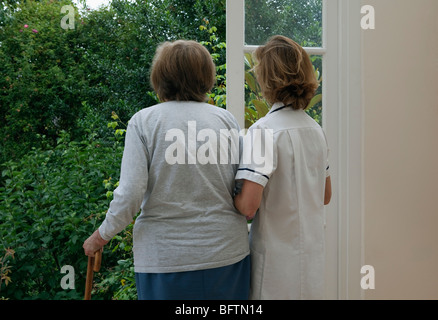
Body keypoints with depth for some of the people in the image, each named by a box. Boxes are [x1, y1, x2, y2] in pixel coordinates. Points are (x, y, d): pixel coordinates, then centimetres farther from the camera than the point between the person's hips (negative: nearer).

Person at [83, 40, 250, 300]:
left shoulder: (143, 121, -6)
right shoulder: (226, 120, 0)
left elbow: (130, 195, -11)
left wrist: (101, 236, 5)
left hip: (165, 256, -1)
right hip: (226, 253, 2)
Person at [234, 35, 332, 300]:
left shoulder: (264, 130, -18)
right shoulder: (316, 129, 4)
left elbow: (248, 205, -24)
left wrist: (231, 197, -4)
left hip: (277, 266, -6)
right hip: (313, 260, 7)